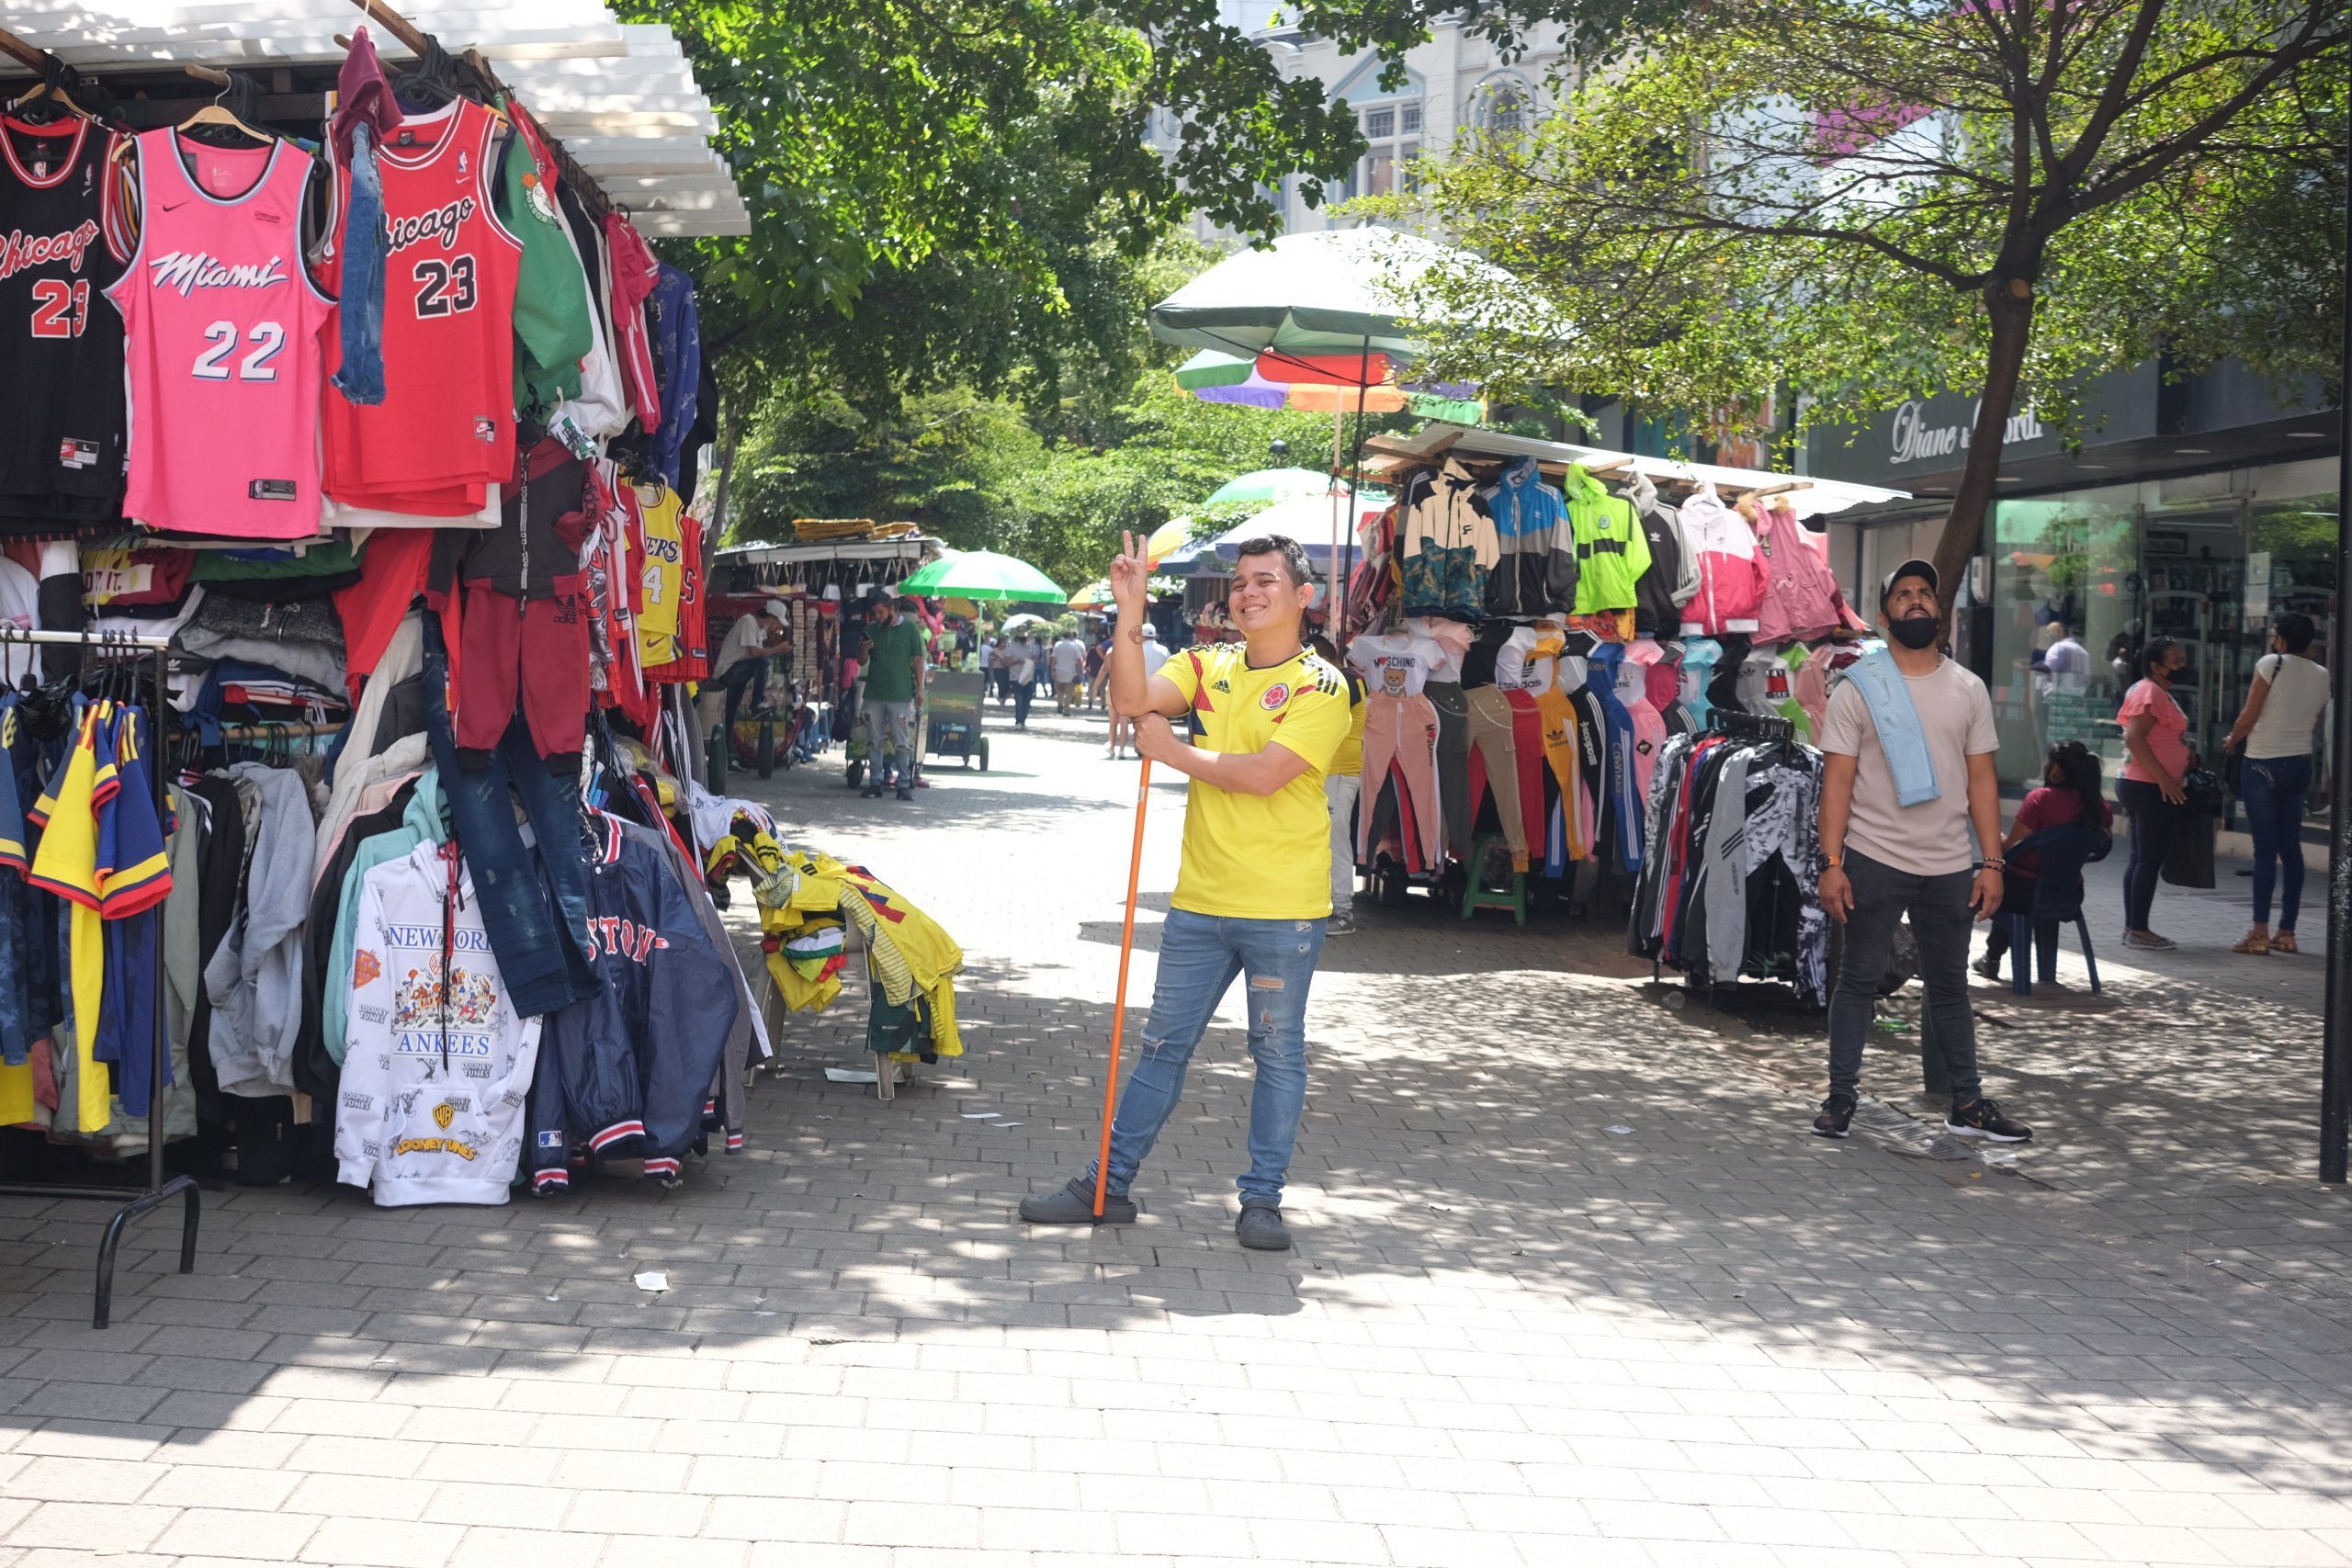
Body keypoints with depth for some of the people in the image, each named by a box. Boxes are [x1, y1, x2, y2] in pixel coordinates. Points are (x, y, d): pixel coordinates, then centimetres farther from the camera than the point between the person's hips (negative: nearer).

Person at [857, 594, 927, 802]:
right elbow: (862, 662, 14)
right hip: (874, 694, 3)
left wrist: (920, 689, -3)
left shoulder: (910, 629, 1)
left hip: (901, 695, -3)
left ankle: (904, 785, 3)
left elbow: (918, 660, 2)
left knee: (902, 743, -1)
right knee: (874, 742, 5)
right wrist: (865, 650, -8)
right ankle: (875, 783, 10)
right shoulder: (871, 629, 10)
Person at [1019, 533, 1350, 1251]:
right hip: (1200, 902, 5)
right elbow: (1133, 701, -9)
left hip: (1284, 909, -5)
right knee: (1162, 1046, 12)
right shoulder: (1206, 667, 8)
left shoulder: (1321, 686, -8)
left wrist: (1172, 751, -10)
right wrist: (1131, 611, -16)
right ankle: (1109, 1185, 20)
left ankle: (1262, 1199, 16)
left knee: (1278, 1054, 6)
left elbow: (1264, 773, -20)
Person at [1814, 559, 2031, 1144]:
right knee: (1859, 980, 4)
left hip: (1949, 865, 3)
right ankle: (1840, 1099, 12)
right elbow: (1837, 780, -5)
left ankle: (1967, 1104, 19)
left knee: (1950, 986, 12)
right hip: (1875, 860, -3)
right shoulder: (1858, 689, -2)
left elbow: (1981, 779, 8)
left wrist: (1991, 862, 1)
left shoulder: (1968, 688, 8)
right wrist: (1832, 863, -12)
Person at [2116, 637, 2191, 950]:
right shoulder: (2150, 692, -14)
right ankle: (2138, 930, -7)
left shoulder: (2158, 692, 19)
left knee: (2141, 858, 11)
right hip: (2149, 788, -11)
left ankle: (2134, 928, 15)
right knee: (2149, 859, -8)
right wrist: (2164, 778, -24)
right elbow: (2134, 738, -23)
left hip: (2148, 787, 11)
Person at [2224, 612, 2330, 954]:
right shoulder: (2323, 676, 8)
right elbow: (2314, 723, 13)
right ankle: (2287, 932, 11)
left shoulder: (2272, 664, -10)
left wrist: (2232, 740, 8)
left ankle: (2260, 933, -7)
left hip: (2263, 765, -5)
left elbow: (2248, 718, -9)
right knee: (2291, 848, 9)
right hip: (2300, 765, 5)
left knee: (2265, 849, -6)